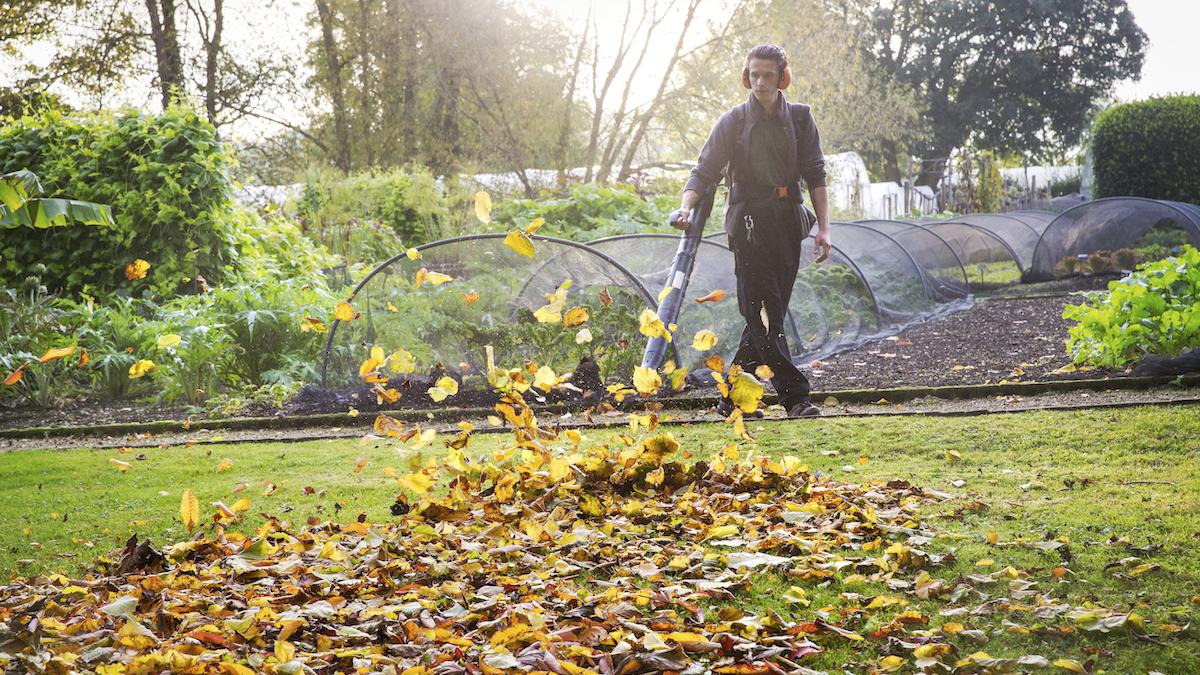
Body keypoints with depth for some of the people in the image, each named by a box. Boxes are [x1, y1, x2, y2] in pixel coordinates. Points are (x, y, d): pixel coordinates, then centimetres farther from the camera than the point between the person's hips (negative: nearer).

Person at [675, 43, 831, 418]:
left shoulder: (800, 118, 9)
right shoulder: (733, 121, 2)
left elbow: (815, 176, 8)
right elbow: (705, 171, 0)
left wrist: (823, 227, -1)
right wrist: (686, 206, -20)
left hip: (788, 225, 4)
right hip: (750, 226, -4)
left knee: (768, 315, 6)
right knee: (765, 317, -11)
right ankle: (796, 395, -12)